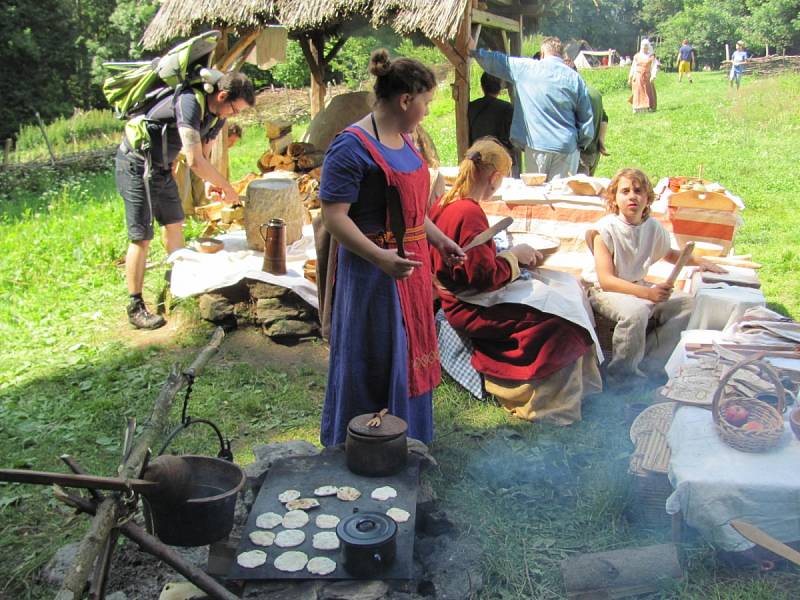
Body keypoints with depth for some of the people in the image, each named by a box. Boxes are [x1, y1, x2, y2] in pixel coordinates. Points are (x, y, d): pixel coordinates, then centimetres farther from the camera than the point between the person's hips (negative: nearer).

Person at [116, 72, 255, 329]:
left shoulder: (216, 114, 1)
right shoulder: (189, 103, -29)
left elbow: (201, 154, 12)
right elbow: (194, 162, -33)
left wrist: (211, 183, -6)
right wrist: (227, 187, -22)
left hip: (162, 166, 9)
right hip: (137, 163, -9)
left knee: (174, 223, 18)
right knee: (141, 238, -7)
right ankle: (136, 308, 1)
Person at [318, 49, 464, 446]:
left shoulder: (403, 140, 10)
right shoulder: (352, 146, -18)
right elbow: (333, 217, -22)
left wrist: (438, 238, 18)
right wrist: (380, 257, -32)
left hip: (411, 266, 9)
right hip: (371, 272, -9)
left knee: (411, 359, 18)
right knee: (370, 366, 4)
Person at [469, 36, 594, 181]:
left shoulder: (525, 68, 1)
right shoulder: (574, 77, 2)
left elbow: (496, 62, 14)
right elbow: (587, 118, 4)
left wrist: (474, 50, 29)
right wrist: (581, 144, 16)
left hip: (536, 144, 0)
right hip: (567, 147, 0)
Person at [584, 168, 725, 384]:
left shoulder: (654, 228, 2)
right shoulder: (605, 230, -17)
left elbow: (670, 254, 26)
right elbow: (606, 280, -24)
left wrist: (699, 261, 9)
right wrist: (648, 293, -33)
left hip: (639, 286, 7)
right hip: (604, 291, -7)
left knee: (687, 304, -8)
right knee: (636, 311, -36)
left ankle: (647, 367, -7)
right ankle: (621, 377, -15)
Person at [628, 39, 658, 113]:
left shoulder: (651, 56, 1)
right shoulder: (637, 56, 8)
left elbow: (654, 67, -4)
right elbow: (633, 67, 11)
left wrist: (653, 76, -18)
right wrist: (630, 78, 8)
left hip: (647, 77, -1)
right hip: (637, 77, 2)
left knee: (648, 93, -5)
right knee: (638, 93, 1)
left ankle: (648, 108, -3)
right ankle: (637, 109, 3)